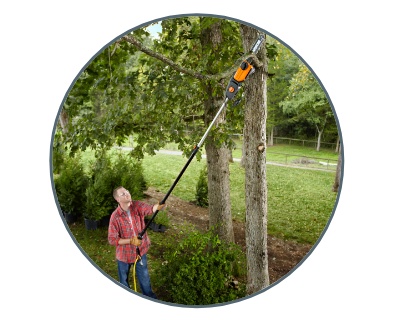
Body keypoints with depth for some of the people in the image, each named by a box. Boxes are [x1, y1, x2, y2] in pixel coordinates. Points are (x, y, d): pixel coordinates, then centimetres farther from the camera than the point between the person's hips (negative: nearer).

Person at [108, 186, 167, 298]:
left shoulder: (137, 206, -15)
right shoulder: (115, 216, -22)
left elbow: (150, 209, -36)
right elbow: (112, 239, -19)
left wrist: (158, 207, -59)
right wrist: (131, 241, -28)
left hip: (140, 251, 2)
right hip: (124, 254, -2)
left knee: (144, 277, 19)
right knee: (124, 278, 22)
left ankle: (149, 297, 44)